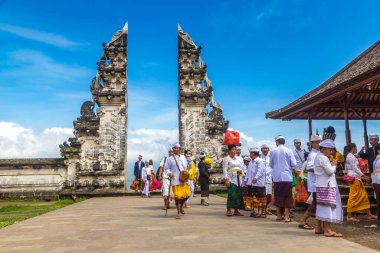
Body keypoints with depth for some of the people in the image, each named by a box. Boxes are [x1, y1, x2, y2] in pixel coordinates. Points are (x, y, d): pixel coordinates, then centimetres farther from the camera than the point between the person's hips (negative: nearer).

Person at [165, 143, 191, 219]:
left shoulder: (183, 157, 13)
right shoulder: (170, 159, 4)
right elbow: (167, 168, 5)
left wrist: (184, 171, 1)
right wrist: (169, 173, -14)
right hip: (175, 180, -3)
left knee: (187, 194, -1)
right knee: (177, 196, -6)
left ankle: (181, 206, 29)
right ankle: (179, 213, 8)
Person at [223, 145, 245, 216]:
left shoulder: (238, 159, 19)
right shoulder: (226, 159, -1)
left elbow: (241, 168, 25)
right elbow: (225, 170, -8)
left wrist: (241, 171, 3)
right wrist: (226, 179, -17)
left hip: (238, 179, 7)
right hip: (231, 179, -6)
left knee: (238, 194, 3)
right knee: (231, 194, -14)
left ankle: (236, 210, 11)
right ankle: (228, 210, -7)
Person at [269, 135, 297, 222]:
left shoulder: (273, 151, -1)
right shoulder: (289, 151, -5)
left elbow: (270, 164, 7)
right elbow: (294, 164, -5)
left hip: (276, 177, 2)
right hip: (287, 176, -2)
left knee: (277, 196, 12)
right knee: (287, 196, 4)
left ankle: (279, 215, 20)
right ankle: (286, 216, 2)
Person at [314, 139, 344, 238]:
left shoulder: (318, 157, 17)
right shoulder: (323, 158, -15)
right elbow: (330, 171, -21)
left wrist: (331, 165, 8)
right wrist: (334, 165, -4)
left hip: (322, 185, 10)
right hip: (326, 185, -10)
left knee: (324, 206, 12)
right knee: (328, 206, -7)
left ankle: (325, 228, 19)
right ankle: (328, 230, -6)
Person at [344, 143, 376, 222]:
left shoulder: (349, 156, 17)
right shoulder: (351, 156, -13)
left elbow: (347, 168, 18)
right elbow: (355, 168, -19)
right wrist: (364, 176, -18)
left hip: (356, 178, 10)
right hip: (354, 178, -10)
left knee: (364, 195, 12)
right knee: (353, 197, -7)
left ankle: (369, 214, 17)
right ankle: (349, 216, -2)